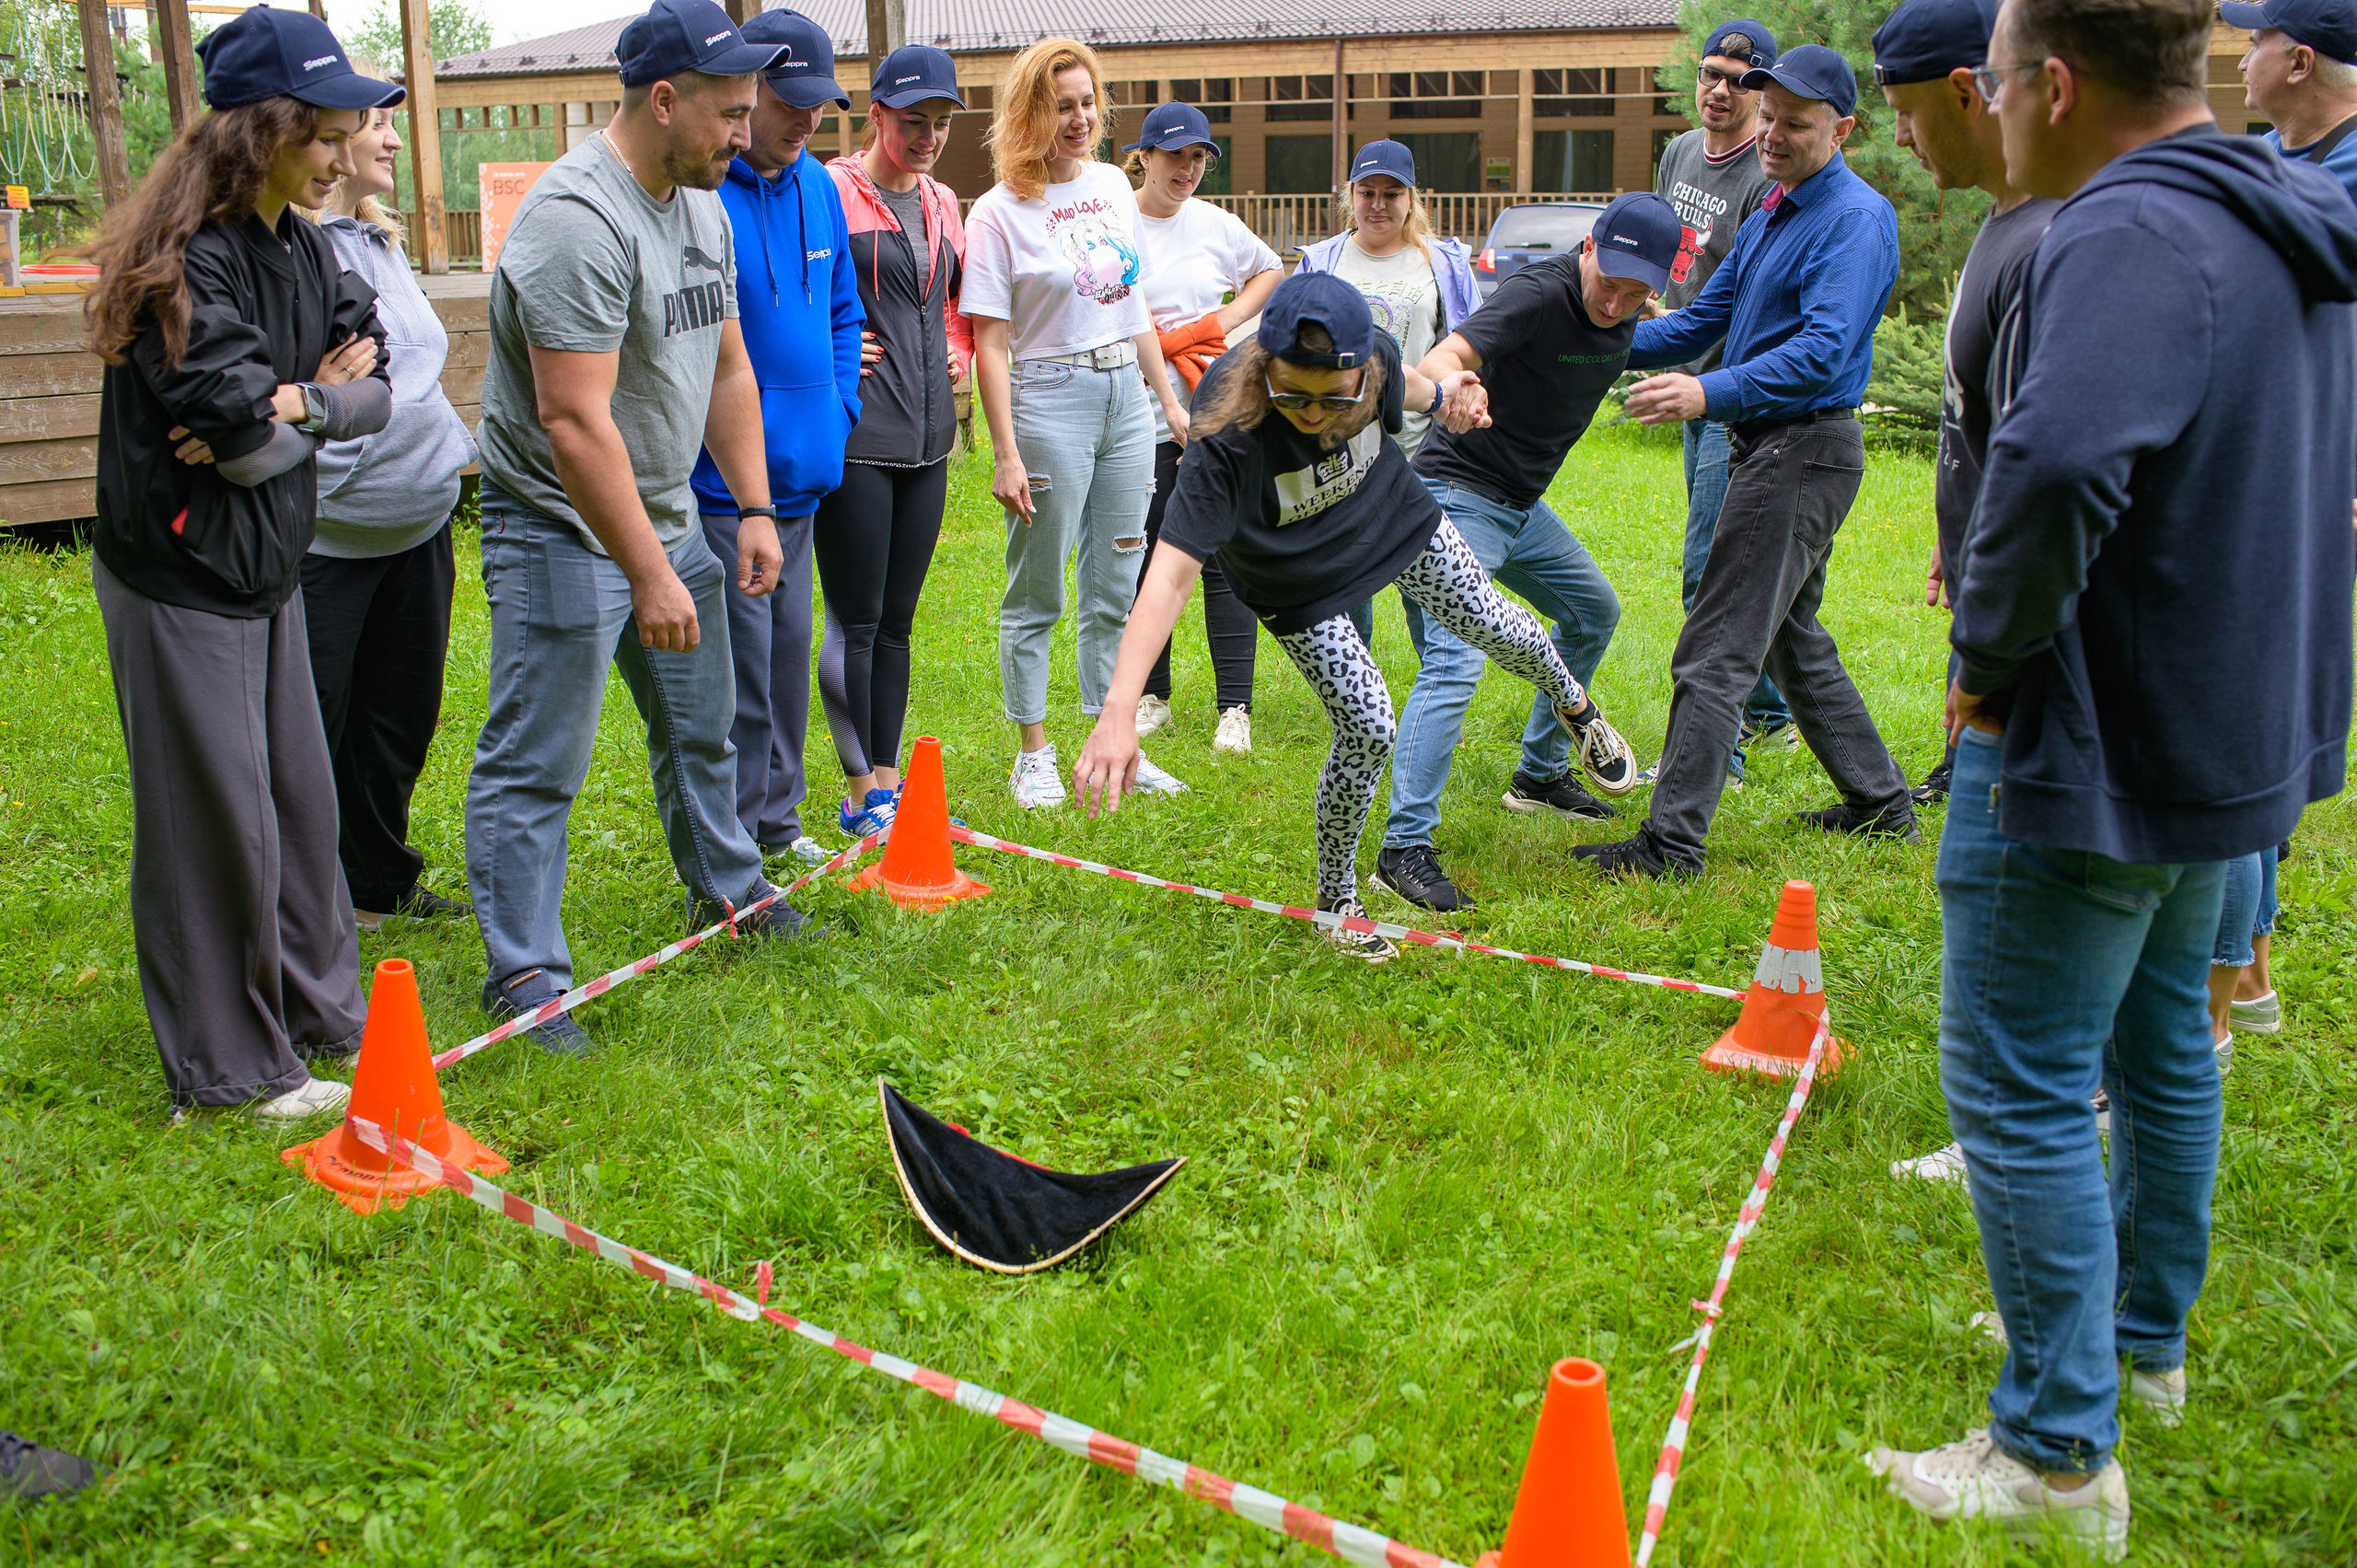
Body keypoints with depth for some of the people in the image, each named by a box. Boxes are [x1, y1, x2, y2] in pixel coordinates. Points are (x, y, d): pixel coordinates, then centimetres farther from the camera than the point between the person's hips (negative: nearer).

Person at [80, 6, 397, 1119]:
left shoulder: (302, 246, 7)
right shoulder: (191, 257, -20)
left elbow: (375, 390, 4)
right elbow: (240, 421, -24)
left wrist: (294, 405, -14)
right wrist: (320, 398, -7)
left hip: (267, 567, 8)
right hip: (181, 578, -8)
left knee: (299, 798, 15)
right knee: (217, 819, 1)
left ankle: (318, 1012, 31)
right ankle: (231, 1066, 14)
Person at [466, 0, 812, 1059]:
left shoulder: (703, 203, 8)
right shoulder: (578, 220, -23)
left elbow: (727, 367, 15)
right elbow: (575, 422, -28)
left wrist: (754, 507, 9)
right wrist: (647, 574, -29)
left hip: (667, 516, 9)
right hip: (563, 530, -9)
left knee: (701, 728, 22)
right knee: (537, 765, -3)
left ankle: (726, 891, 41)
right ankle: (522, 974, 6)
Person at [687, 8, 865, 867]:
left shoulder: (818, 187, 9)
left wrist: (838, 409, 11)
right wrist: (721, 432, -16)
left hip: (800, 474, 8)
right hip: (721, 484, -8)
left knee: (787, 653, 17)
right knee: (738, 668, -4)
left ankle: (774, 819, 32)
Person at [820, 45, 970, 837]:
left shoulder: (942, 204, 14)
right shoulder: (831, 192, -8)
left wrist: (957, 350, 11)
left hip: (927, 437, 7)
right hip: (855, 439, -7)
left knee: (897, 621, 11)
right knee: (856, 621, -1)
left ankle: (888, 779, 19)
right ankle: (860, 793, 8)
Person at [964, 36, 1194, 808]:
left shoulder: (1113, 185, 10)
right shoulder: (1000, 211, -8)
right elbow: (991, 342, -11)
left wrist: (1168, 397, 18)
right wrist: (1005, 454, -16)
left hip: (1126, 395, 6)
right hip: (1049, 399, -6)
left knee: (1116, 589, 11)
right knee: (1036, 594, 2)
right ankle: (1034, 755, 14)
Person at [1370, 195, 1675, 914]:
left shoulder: (1627, 317, 1)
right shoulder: (1539, 295, -24)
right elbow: (1440, 359, -41)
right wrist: (1452, 385, -62)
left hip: (1520, 505, 9)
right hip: (1458, 496, -9)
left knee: (1593, 613, 24)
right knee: (1453, 661, -22)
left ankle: (1540, 774, 38)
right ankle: (1404, 849, -22)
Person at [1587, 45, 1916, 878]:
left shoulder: (1857, 217, -14)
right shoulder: (1772, 214, 16)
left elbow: (1824, 351, -26)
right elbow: (1706, 318, 20)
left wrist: (1710, 393, -37)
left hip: (1804, 450, -10)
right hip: (1766, 444, 10)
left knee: (1717, 651, -11)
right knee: (1793, 640, 19)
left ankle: (1672, 842, -8)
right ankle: (1881, 802, 31)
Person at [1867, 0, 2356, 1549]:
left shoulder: (2132, 233, -23)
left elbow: (2057, 466, -40)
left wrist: (1988, 654, -24)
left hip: (2093, 751, -10)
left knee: (2021, 1094, 0)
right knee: (2161, 1046, 23)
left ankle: (2059, 1453, 10)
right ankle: (2145, 1335, 41)